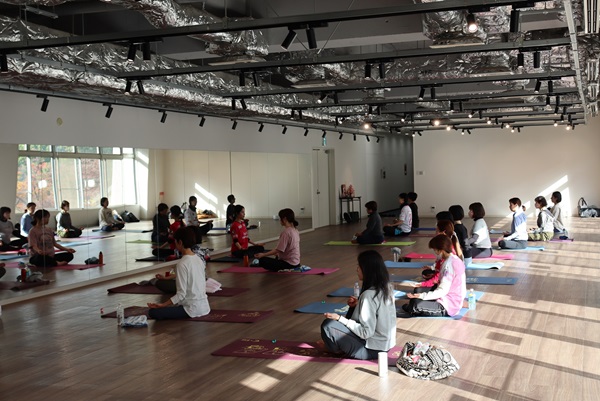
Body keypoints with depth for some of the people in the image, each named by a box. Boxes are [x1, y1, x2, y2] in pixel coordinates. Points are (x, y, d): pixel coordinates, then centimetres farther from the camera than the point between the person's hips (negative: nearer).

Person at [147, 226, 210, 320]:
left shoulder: (182, 264, -17)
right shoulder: (199, 260, 6)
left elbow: (181, 294, -20)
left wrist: (162, 305, -17)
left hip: (192, 309, -9)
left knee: (153, 312, -11)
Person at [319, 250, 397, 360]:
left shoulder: (369, 295, -24)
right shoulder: (386, 287, 1)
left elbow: (366, 332, -23)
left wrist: (340, 319, -16)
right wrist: (359, 304, 7)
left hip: (371, 350, -9)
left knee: (327, 325, -14)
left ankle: (340, 350, 13)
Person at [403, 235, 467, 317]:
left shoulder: (448, 264, -22)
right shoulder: (455, 259, 7)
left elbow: (442, 291, -25)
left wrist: (422, 296, -29)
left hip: (449, 307, -11)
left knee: (416, 304, -24)